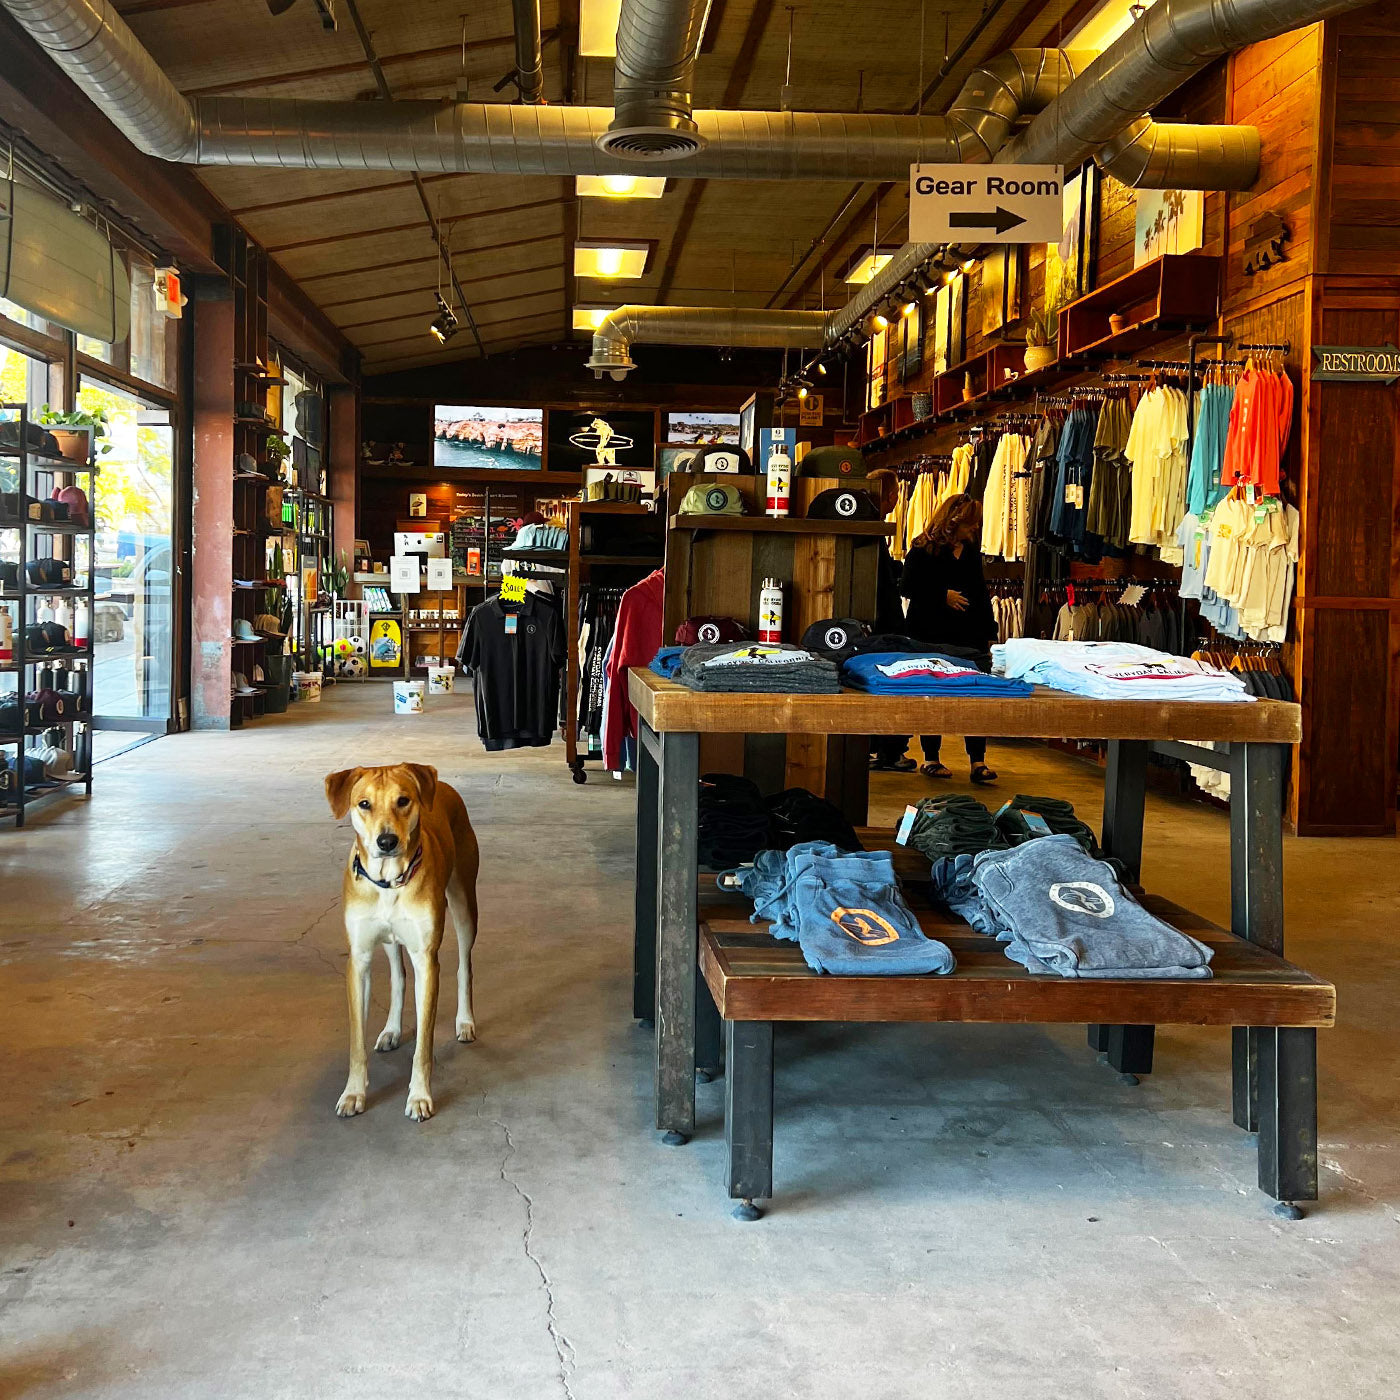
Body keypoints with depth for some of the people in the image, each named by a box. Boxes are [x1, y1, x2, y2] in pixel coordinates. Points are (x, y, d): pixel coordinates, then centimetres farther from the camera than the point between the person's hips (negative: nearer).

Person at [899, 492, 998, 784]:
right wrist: (944, 595, -12)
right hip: (933, 637, -5)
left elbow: (981, 593, 20)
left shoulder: (971, 552, 15)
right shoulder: (923, 550, -3)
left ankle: (978, 762, -2)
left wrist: (988, 634, 16)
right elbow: (907, 586, -11)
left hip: (969, 636, 5)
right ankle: (931, 759, 15)